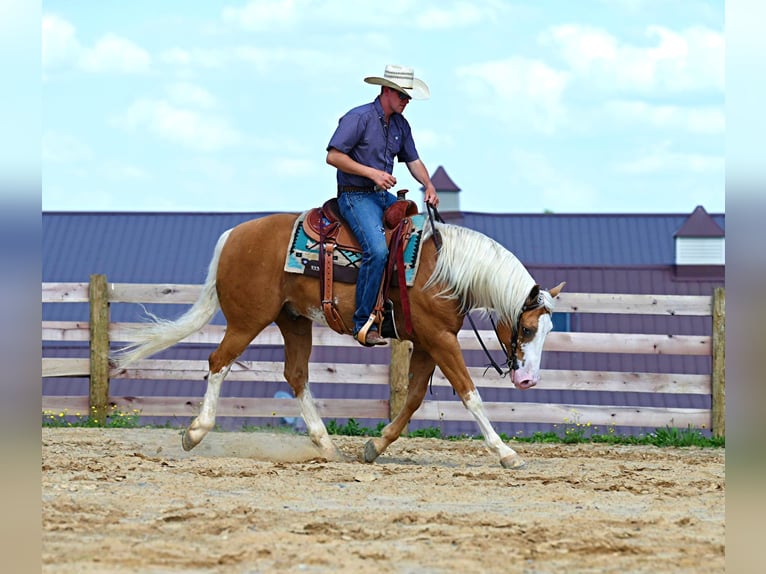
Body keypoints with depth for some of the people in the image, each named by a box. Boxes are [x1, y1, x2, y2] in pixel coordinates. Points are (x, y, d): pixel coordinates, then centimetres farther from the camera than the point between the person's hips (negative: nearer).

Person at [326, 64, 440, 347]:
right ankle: (363, 323, -23)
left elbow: (413, 161, 19)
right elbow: (333, 156, -16)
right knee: (377, 250, -28)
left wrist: (429, 186, -1)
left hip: (384, 196, 8)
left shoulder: (400, 124, 12)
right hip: (355, 196, -8)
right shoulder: (358, 118, -11)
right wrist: (372, 173, -20)